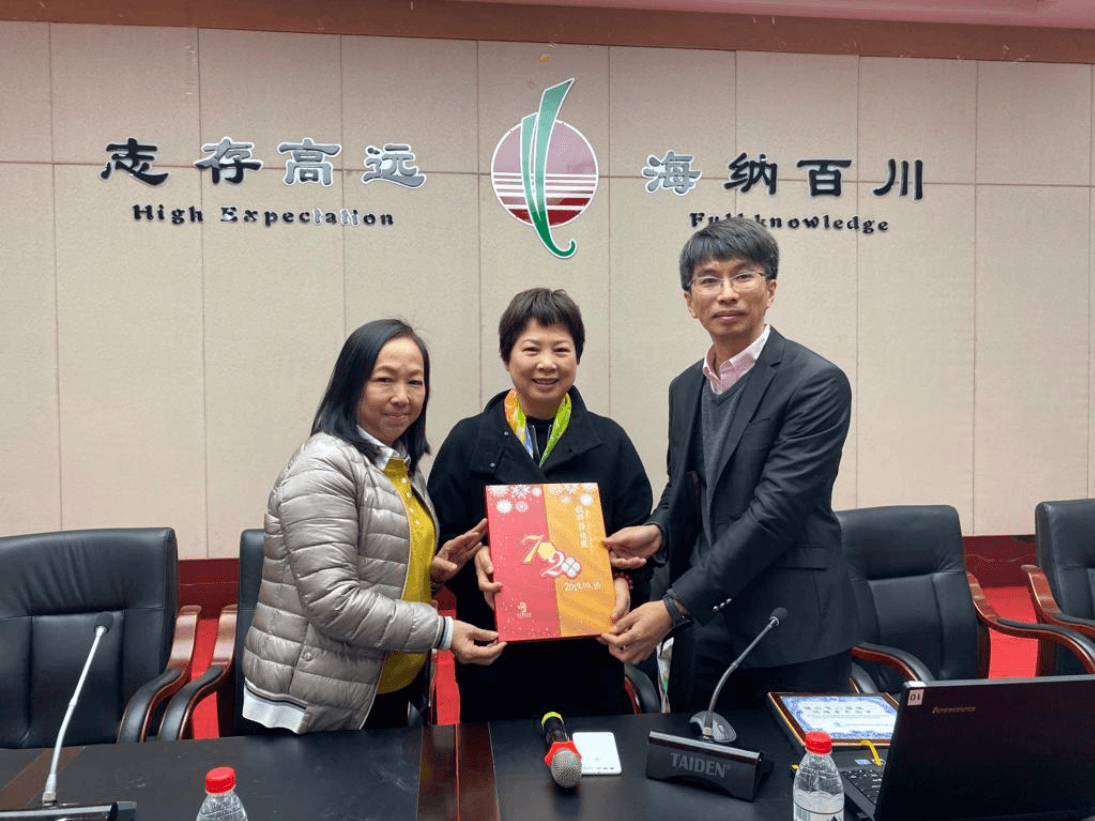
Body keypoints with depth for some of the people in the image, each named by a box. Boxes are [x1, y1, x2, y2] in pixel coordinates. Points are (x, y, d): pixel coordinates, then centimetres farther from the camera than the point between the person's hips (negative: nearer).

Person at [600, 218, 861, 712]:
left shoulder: (816, 383, -12)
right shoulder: (686, 388, 10)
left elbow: (775, 510, -19)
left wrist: (673, 607, -22)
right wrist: (656, 531, -6)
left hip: (793, 635, -5)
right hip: (701, 631, 6)